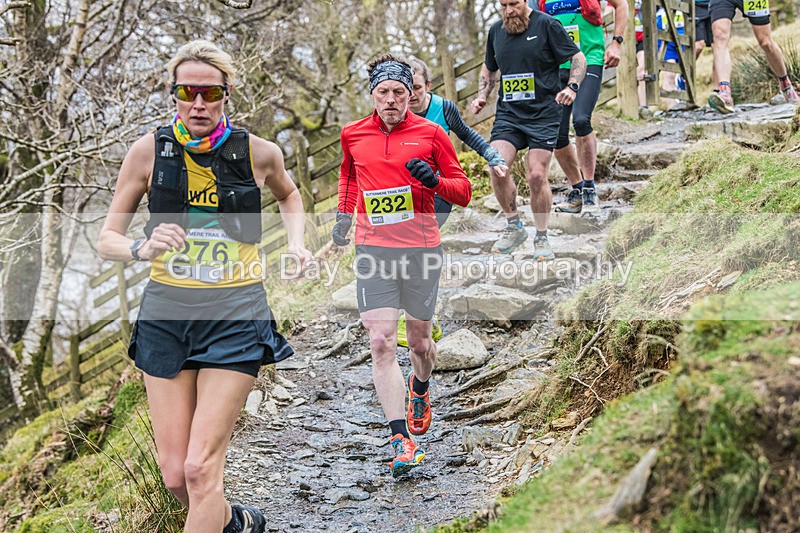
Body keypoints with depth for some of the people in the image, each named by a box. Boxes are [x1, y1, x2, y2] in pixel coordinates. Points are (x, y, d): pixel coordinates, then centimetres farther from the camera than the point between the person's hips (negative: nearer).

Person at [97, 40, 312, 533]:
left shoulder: (259, 153, -2)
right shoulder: (150, 151, -2)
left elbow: (288, 194, 23)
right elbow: (107, 239, 2)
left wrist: (296, 241, 5)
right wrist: (143, 248, -20)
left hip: (235, 314, -2)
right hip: (166, 312, 2)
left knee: (201, 467, -11)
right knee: (175, 475, 5)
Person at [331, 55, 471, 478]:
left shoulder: (430, 133, 0)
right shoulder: (353, 135, 7)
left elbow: (464, 192, 3)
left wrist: (434, 180, -16)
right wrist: (344, 214, 19)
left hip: (421, 248, 0)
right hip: (373, 250, 1)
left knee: (419, 340, 13)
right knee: (381, 343, -12)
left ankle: (419, 390, 48)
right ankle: (401, 440, -11)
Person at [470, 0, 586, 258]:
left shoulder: (547, 25, -3)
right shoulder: (496, 31, 12)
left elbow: (578, 57, 1)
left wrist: (572, 87, -15)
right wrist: (481, 96, 14)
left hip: (544, 113, -4)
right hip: (508, 113, 4)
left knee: (536, 176, -10)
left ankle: (541, 238, 10)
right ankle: (514, 227, 5)